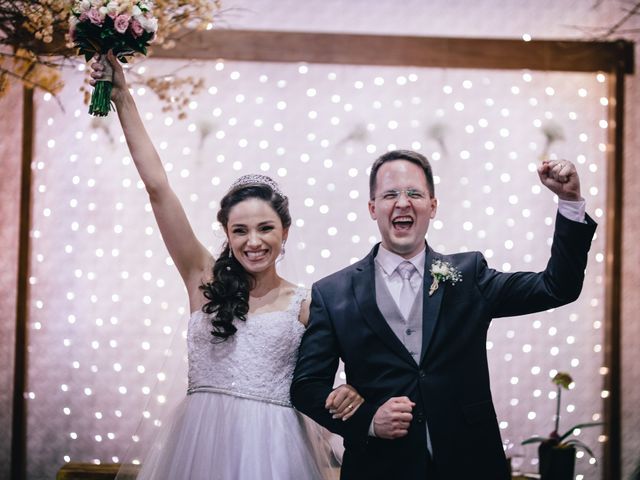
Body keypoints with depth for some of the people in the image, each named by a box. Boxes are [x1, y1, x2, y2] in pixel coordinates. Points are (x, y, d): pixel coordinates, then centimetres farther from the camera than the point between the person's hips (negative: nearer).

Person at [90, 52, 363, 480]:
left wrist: (351, 393, -16)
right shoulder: (206, 281, 3)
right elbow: (157, 186, 0)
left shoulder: (306, 306, 1)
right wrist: (123, 98, -3)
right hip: (199, 443, 1)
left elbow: (363, 367, 9)